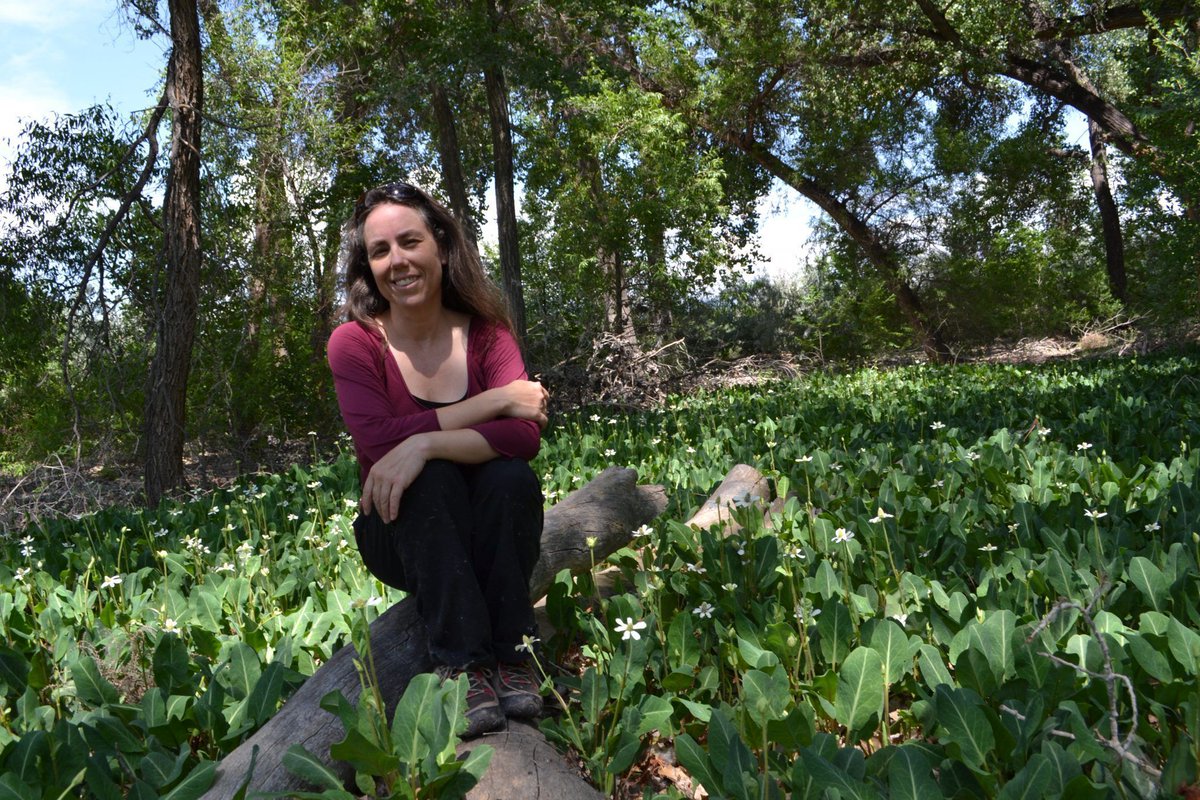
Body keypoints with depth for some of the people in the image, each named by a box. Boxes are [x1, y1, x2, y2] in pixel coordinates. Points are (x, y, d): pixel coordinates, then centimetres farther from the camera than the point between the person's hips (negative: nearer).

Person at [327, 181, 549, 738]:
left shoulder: (485, 331, -7)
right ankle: (462, 665, -28)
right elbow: (381, 441, -27)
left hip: (482, 531, 1)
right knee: (432, 479, -31)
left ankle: (510, 655, -19)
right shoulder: (353, 343, -11)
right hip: (400, 532, -1)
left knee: (513, 477, -29)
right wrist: (493, 401, -24)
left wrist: (424, 443, -35)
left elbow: (525, 434, -23)